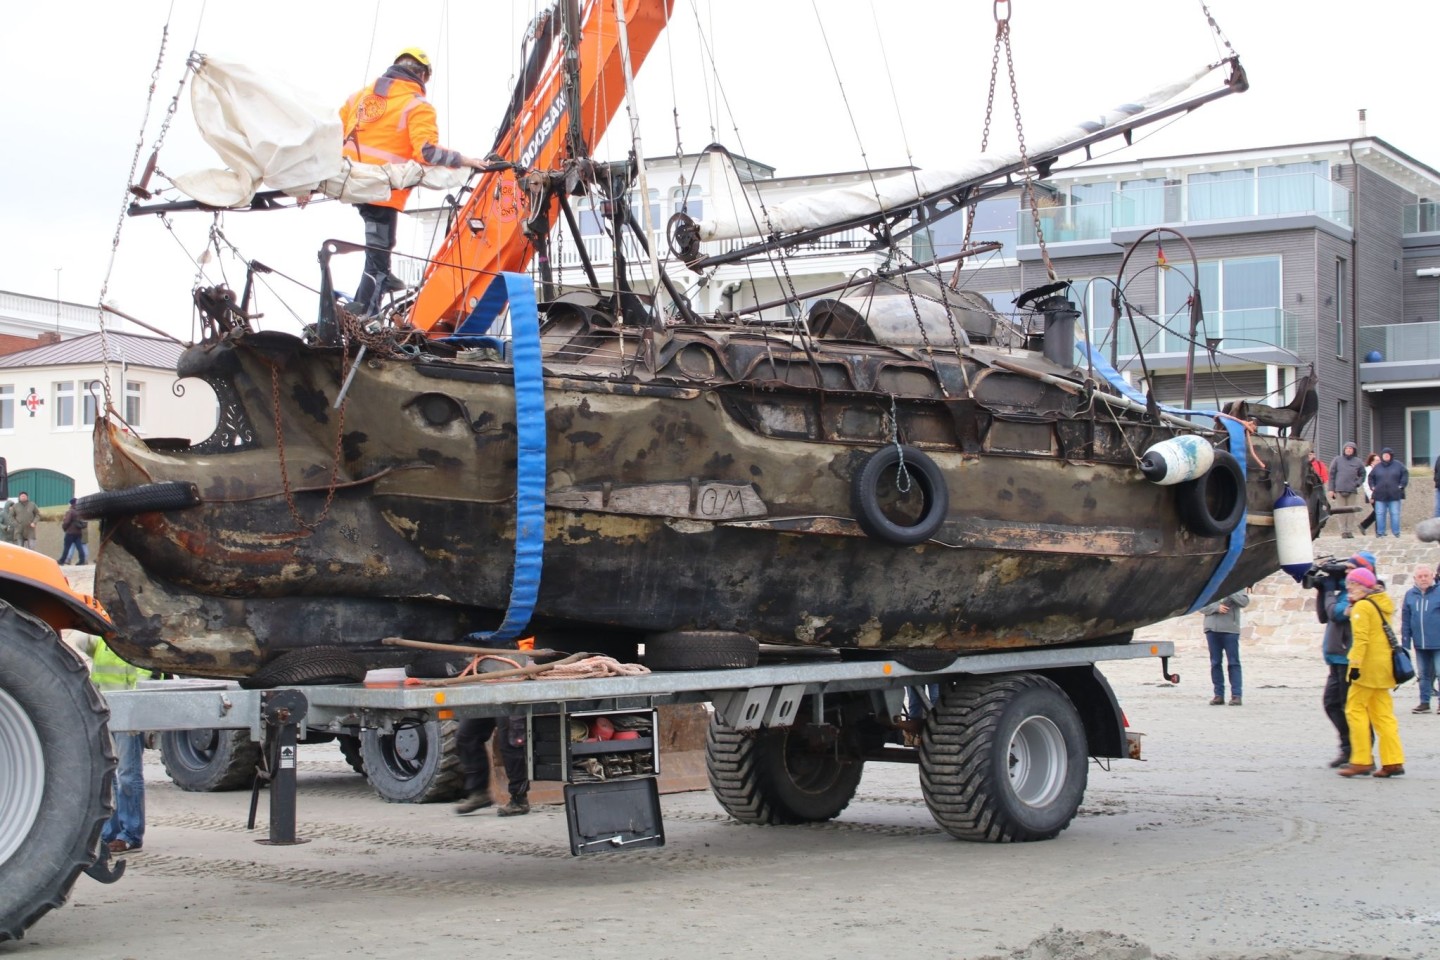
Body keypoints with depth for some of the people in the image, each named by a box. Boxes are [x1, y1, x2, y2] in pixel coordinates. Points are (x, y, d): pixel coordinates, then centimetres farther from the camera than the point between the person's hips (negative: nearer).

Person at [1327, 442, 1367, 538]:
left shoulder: (1358, 462, 10)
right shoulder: (1337, 460, 7)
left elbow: (1362, 475, 17)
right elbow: (1331, 475, 6)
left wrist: (1358, 483, -2)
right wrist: (1331, 489, 0)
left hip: (1352, 491, 1)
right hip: (1339, 490, -1)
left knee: (1351, 511, 1)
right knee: (1342, 512, -2)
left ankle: (1350, 531, 5)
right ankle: (1343, 531, 0)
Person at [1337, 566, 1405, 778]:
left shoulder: (1362, 606, -12)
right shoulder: (1383, 603, 14)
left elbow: (1361, 638, -20)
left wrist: (1355, 664, -21)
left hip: (1368, 665, -8)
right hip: (1383, 666, 8)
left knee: (1355, 710, -2)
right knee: (1383, 714, 9)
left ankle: (1361, 761, -5)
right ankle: (1393, 761, 4)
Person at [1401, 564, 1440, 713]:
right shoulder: (1410, 595, 6)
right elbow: (1405, 621, 9)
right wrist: (1405, 643, 6)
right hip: (1420, 644, 4)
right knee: (1423, 674, 12)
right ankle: (1424, 702, 21)